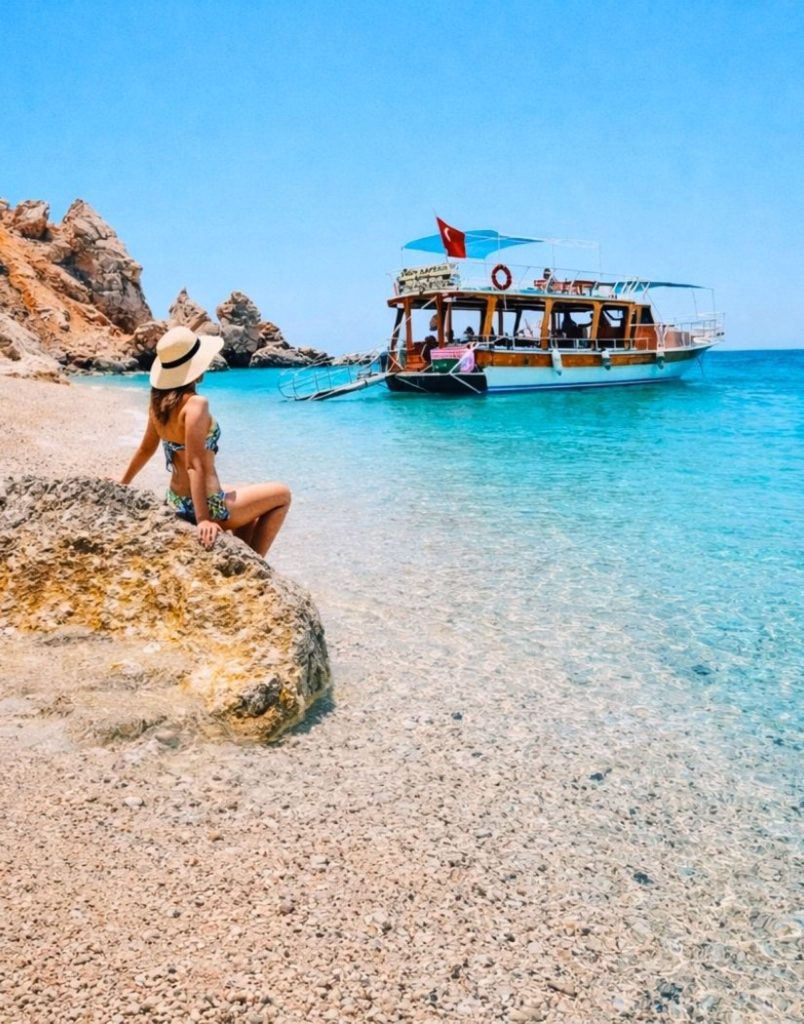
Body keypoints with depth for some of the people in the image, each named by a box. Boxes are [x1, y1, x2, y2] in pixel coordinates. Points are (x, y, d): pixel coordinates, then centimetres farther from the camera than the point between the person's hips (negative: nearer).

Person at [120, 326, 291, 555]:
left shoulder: (159, 401, 2)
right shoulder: (195, 404, -22)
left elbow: (145, 449, 13)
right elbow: (195, 465, -28)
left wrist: (122, 484, 28)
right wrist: (203, 519, -29)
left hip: (176, 503, 9)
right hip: (205, 505, -9)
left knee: (250, 513, 32)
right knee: (282, 495, 11)